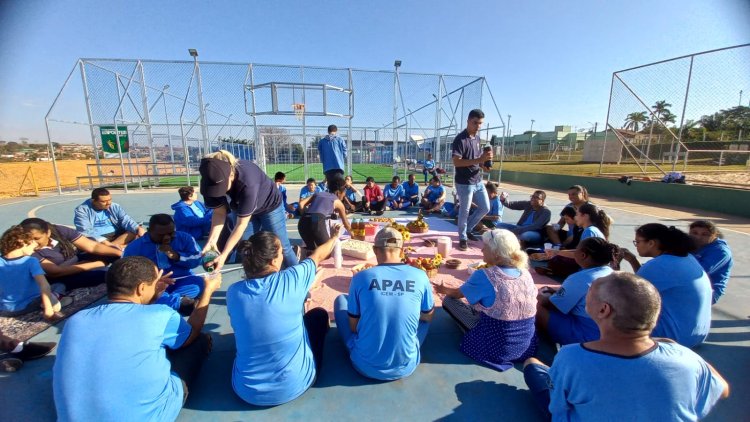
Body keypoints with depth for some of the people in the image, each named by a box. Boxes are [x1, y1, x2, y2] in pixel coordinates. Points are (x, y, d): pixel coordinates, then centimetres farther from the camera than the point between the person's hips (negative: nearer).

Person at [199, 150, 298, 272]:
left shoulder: (247, 183, -43)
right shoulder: (214, 180, -26)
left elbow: (241, 224, -36)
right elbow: (219, 212, -16)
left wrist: (224, 255, -36)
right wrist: (211, 241, -29)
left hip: (270, 205, -5)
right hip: (241, 207, 5)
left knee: (281, 247, 2)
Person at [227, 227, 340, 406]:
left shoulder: (233, 292, -11)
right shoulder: (290, 279, -19)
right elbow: (317, 256, 0)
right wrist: (335, 236, 20)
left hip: (246, 390, 3)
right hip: (295, 385, -3)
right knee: (319, 314, 16)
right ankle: (312, 369, 30)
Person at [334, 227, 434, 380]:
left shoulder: (360, 277, -13)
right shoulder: (420, 277, -10)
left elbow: (353, 326, -1)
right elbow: (428, 318, 7)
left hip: (366, 365, -1)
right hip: (406, 367, 2)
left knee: (341, 300, 17)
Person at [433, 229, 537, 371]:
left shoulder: (484, 276, -20)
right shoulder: (526, 274, -5)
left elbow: (457, 294, -2)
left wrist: (443, 289, 22)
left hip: (495, 347, -6)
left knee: (448, 300, 4)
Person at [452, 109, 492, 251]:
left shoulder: (477, 138, 11)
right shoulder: (460, 139, -15)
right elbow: (456, 162, -24)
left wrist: (484, 165, 0)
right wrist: (479, 159, -29)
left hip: (478, 181, 8)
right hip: (464, 183, -8)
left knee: (485, 208, 14)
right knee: (464, 211, 3)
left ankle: (468, 229, 32)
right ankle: (462, 238, 20)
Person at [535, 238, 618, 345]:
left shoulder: (580, 279, -25)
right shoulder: (609, 272, 1)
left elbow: (549, 304, -14)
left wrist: (539, 294, 6)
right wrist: (555, 290, 12)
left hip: (586, 337, -9)